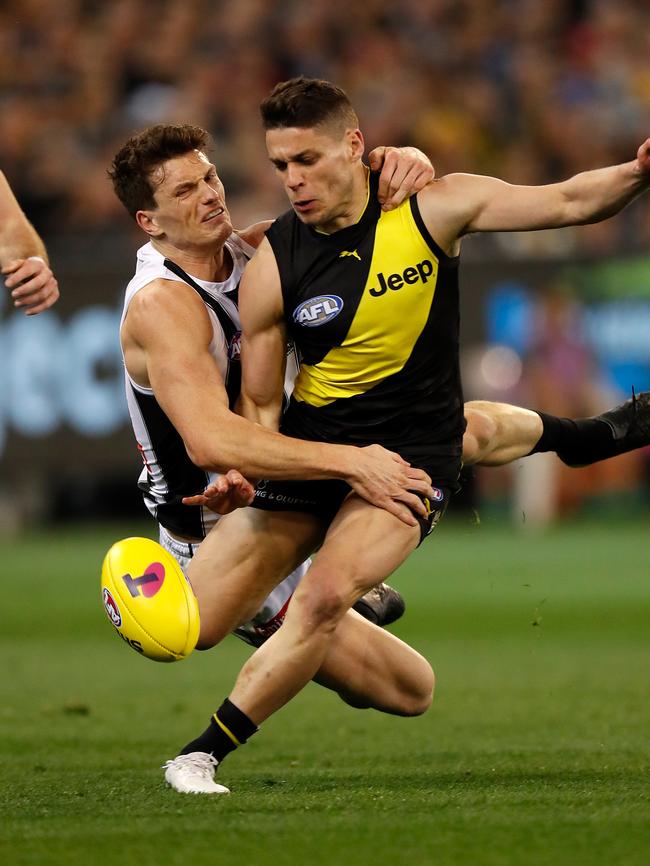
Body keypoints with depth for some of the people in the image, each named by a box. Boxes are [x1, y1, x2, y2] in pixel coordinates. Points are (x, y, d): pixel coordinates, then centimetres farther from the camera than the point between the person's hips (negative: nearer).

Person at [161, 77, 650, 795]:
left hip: (413, 454, -2)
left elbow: (567, 202, -9)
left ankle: (204, 754, -16)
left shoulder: (430, 210, -8)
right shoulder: (271, 270, -8)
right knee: (191, 625, -2)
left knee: (324, 599, -29)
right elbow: (260, 404, 0)